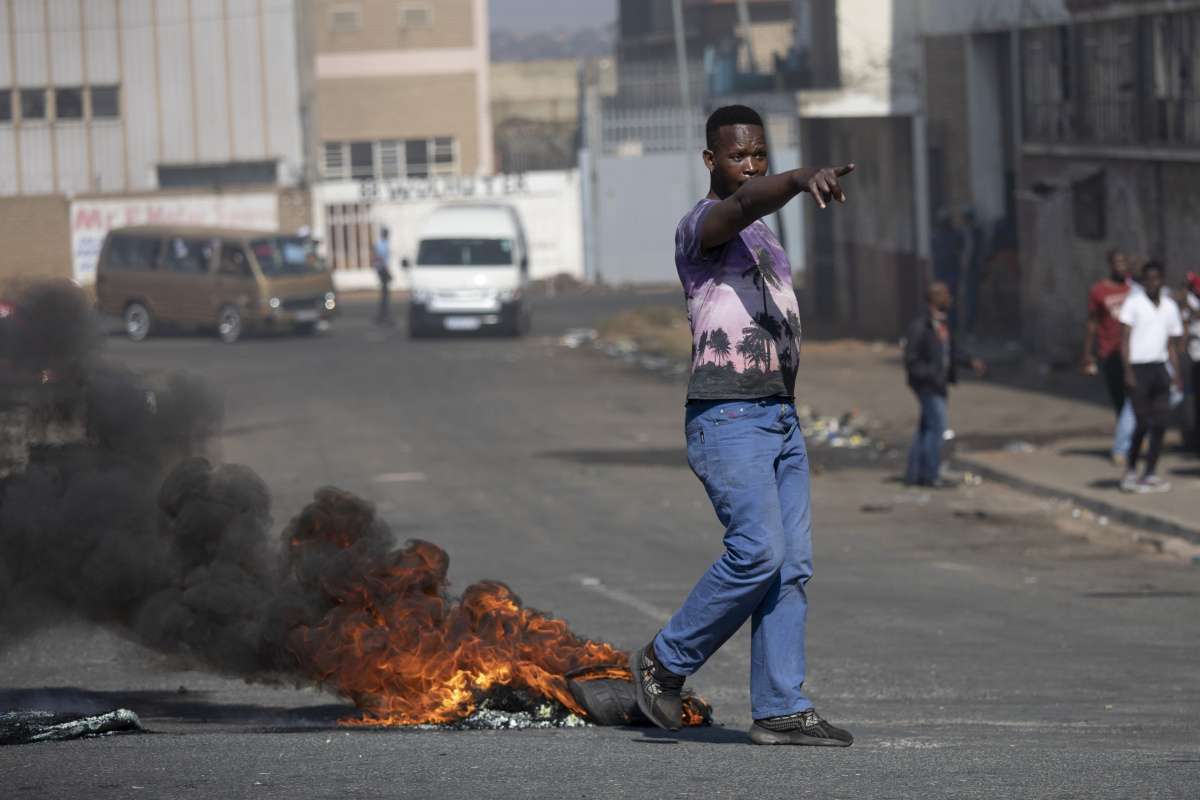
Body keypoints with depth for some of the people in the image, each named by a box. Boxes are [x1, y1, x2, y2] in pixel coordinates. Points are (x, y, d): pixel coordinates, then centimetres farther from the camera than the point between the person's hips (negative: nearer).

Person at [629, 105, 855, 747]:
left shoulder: (763, 236, 20)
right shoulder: (702, 227, -8)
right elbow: (745, 202, -32)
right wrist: (802, 180, -52)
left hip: (781, 416, 9)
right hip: (726, 419, -9)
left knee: (792, 564, 0)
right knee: (759, 550, -19)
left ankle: (780, 710, -1)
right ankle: (666, 662, -2)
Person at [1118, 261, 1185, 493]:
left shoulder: (1170, 306, 12)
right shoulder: (1133, 302, -3)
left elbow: (1172, 344, 16)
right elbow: (1125, 339, -7)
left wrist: (1176, 374, 6)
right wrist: (1128, 371, -15)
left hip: (1159, 367, 5)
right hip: (1138, 368, -5)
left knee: (1160, 423, -1)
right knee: (1143, 423, -6)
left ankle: (1149, 474, 4)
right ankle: (1131, 471, 10)